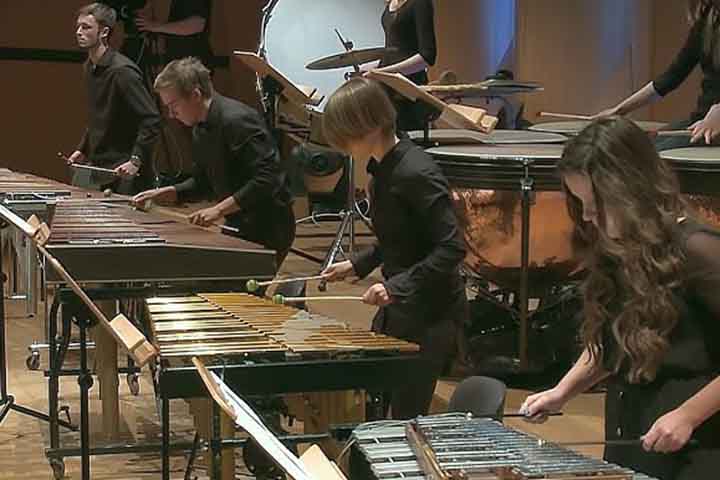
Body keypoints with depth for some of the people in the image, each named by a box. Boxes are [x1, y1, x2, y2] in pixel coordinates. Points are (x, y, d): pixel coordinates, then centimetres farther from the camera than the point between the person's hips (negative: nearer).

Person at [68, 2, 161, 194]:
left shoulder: (122, 71, -17)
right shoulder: (90, 67, 11)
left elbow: (151, 120, -21)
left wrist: (135, 160, -26)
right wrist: (83, 150, 16)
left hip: (121, 172, -9)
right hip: (94, 165, 9)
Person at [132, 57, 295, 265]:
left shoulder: (237, 121, -20)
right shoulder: (200, 130, 10)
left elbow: (267, 178, -26)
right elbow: (203, 181, 21)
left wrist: (219, 209, -28)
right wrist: (163, 193, 7)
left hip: (267, 230, -9)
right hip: (241, 228, 9)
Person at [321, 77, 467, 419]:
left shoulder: (417, 174, -21)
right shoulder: (380, 170, 7)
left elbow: (452, 247, -25)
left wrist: (396, 287, -29)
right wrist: (357, 265, 12)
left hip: (431, 316, -9)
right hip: (397, 309, 9)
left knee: (407, 414, -4)